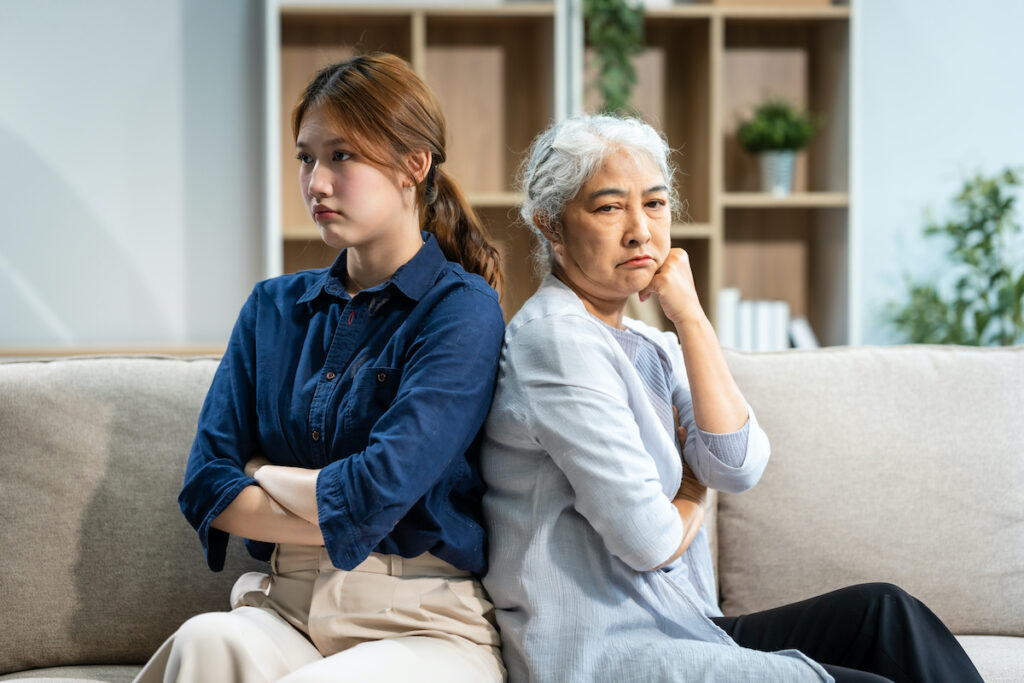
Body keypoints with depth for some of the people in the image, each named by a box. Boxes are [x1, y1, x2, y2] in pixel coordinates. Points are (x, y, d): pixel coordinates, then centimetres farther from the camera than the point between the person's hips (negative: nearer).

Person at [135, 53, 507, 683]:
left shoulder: (461, 307, -3)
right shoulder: (274, 307, 15)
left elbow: (377, 492, -14)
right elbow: (206, 488, 6)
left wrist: (262, 474, 3)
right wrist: (337, 520, -7)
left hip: (425, 625, -4)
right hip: (288, 612, 4)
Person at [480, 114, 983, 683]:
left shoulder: (648, 347, 15)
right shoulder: (558, 339, -14)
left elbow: (738, 467, -2)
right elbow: (649, 540, -19)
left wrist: (691, 317, -3)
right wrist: (691, 501, 4)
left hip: (678, 630, 9)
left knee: (882, 611, 1)